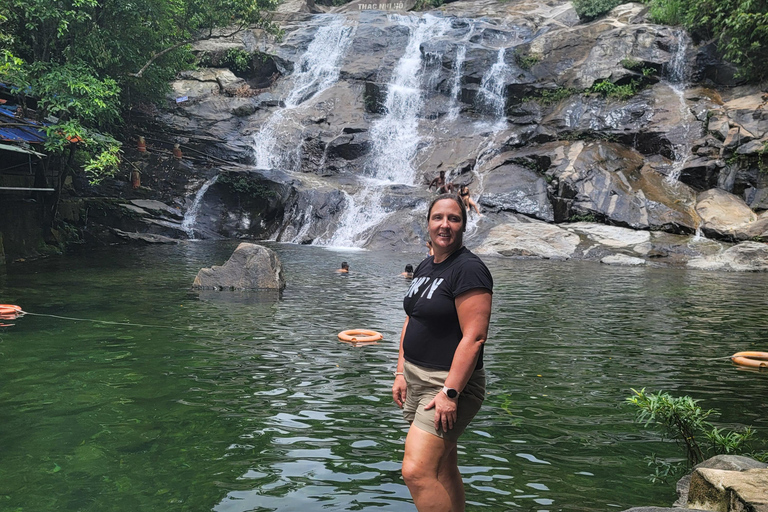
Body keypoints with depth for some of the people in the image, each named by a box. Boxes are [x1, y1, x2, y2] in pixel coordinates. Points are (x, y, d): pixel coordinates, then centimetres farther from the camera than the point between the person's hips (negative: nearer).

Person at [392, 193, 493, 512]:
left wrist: (450, 392, -24)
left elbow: (474, 337, -21)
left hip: (450, 382, -8)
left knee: (416, 472, -14)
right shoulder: (424, 268, 12)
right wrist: (401, 372, 9)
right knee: (443, 467, 17)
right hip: (416, 377, 9)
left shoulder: (468, 269, -15)